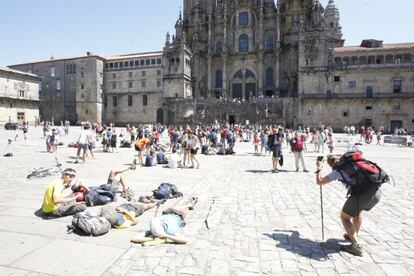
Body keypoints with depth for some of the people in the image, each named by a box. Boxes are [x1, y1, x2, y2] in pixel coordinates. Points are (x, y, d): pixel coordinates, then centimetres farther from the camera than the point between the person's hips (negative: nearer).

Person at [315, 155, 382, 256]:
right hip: (377, 192, 6)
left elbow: (319, 182, 17)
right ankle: (354, 236, 44)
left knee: (345, 217, 14)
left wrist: (318, 169, 33)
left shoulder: (337, 171, 9)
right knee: (357, 211, 32)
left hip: (362, 194, -6)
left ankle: (356, 246, 3)